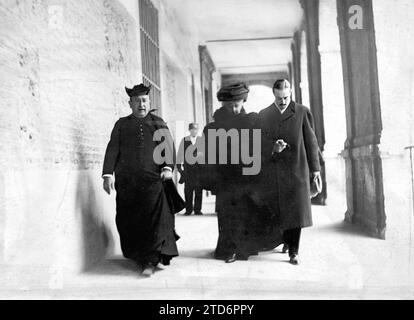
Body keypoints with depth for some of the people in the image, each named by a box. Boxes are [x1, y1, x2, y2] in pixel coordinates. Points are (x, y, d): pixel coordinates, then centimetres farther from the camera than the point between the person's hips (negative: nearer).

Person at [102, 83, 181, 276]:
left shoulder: (158, 123, 16)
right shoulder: (121, 124, 17)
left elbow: (168, 145, 3)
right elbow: (112, 149, 8)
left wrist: (168, 167, -13)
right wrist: (108, 174, -4)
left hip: (153, 180, -1)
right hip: (126, 181, 1)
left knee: (156, 217, -10)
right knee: (129, 221, 4)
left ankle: (150, 260, -5)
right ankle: (138, 255, 21)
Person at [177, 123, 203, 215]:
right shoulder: (184, 140, 10)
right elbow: (180, 154, 12)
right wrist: (179, 165, 6)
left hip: (199, 167, 0)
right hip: (187, 167, 0)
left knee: (199, 189, 1)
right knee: (188, 189, 1)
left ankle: (197, 209, 10)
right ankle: (188, 209, 10)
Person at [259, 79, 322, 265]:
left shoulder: (302, 112, 4)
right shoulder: (263, 115, 9)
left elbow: (310, 142, 4)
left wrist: (315, 168, 2)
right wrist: (273, 148, -11)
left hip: (296, 168, -2)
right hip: (272, 171, 2)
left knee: (295, 210, -1)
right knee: (277, 210, 7)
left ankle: (294, 251, 9)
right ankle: (287, 240, 30)